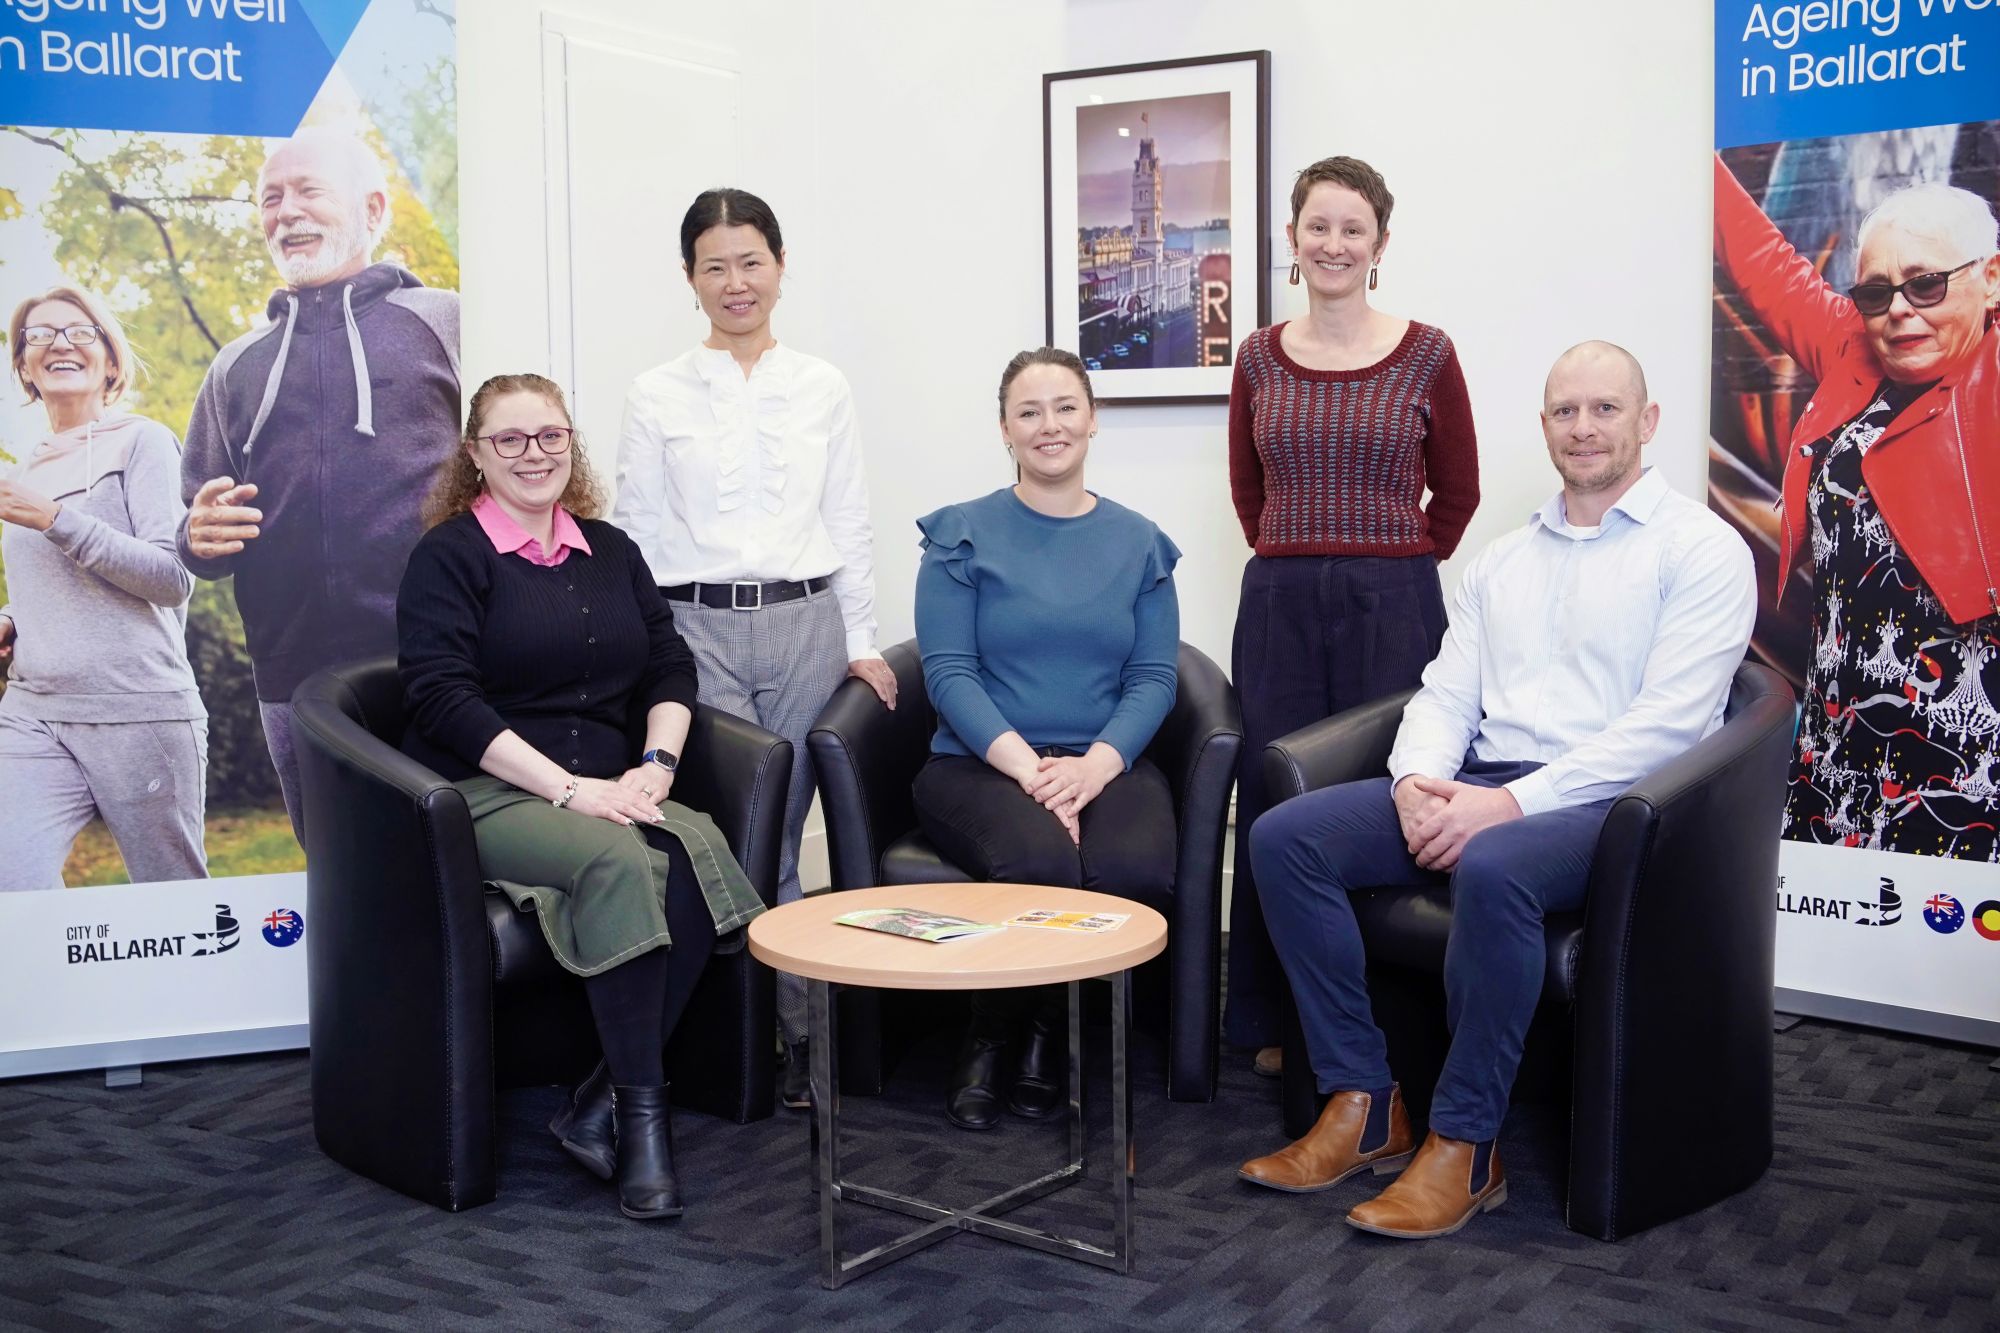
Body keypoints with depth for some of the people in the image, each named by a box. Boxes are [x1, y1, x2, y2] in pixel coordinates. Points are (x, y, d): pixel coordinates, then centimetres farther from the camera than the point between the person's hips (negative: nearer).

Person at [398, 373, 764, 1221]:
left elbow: (670, 666, 15)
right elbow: (444, 699, -10)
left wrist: (656, 764, -6)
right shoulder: (448, 556, 1)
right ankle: (641, 1114, -22)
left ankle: (600, 1107, -19)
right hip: (487, 794, -5)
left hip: (608, 792, 5)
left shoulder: (609, 551, 19)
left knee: (697, 854, -28)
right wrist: (568, 788, -18)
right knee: (619, 862, -34)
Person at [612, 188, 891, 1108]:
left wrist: (860, 641, 6)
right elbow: (637, 534, 6)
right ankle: (798, 1025, 3)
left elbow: (850, 525, 11)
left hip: (805, 625, 1)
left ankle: (773, 1029, 13)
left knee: (778, 835, 3)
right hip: (697, 628, -1)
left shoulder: (822, 389, 10)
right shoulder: (656, 396, 6)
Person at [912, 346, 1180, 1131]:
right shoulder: (962, 535, 6)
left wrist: (1096, 765, -15)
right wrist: (1029, 769, -17)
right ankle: (988, 1041, -5)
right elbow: (948, 671, -4)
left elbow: (1154, 677, 5)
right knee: (1041, 862, -34)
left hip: (1107, 765, 2)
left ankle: (1045, 1034, -2)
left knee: (1134, 871, -31)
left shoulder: (1138, 544, 13)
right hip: (981, 763, -2)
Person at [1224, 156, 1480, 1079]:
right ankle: (1276, 1022, 19)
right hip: (1278, 606, 3)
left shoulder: (1426, 357, 1)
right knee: (1276, 806, 6)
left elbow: (1457, 492, 10)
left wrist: (1388, 569, 10)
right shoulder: (1260, 359, 8)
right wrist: (1297, 562, 14)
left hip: (1392, 608, -2)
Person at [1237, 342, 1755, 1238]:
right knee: (1284, 837, -14)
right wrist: (1418, 780, -9)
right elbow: (1446, 691, 15)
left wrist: (1514, 801, -20)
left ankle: (1464, 1146, -22)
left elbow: (1668, 720, -11)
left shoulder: (1701, 549, 1)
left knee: (1491, 870, -39)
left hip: (1607, 799, -6)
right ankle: (1364, 1108, -11)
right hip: (1475, 789, 7)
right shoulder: (1500, 562, 21)